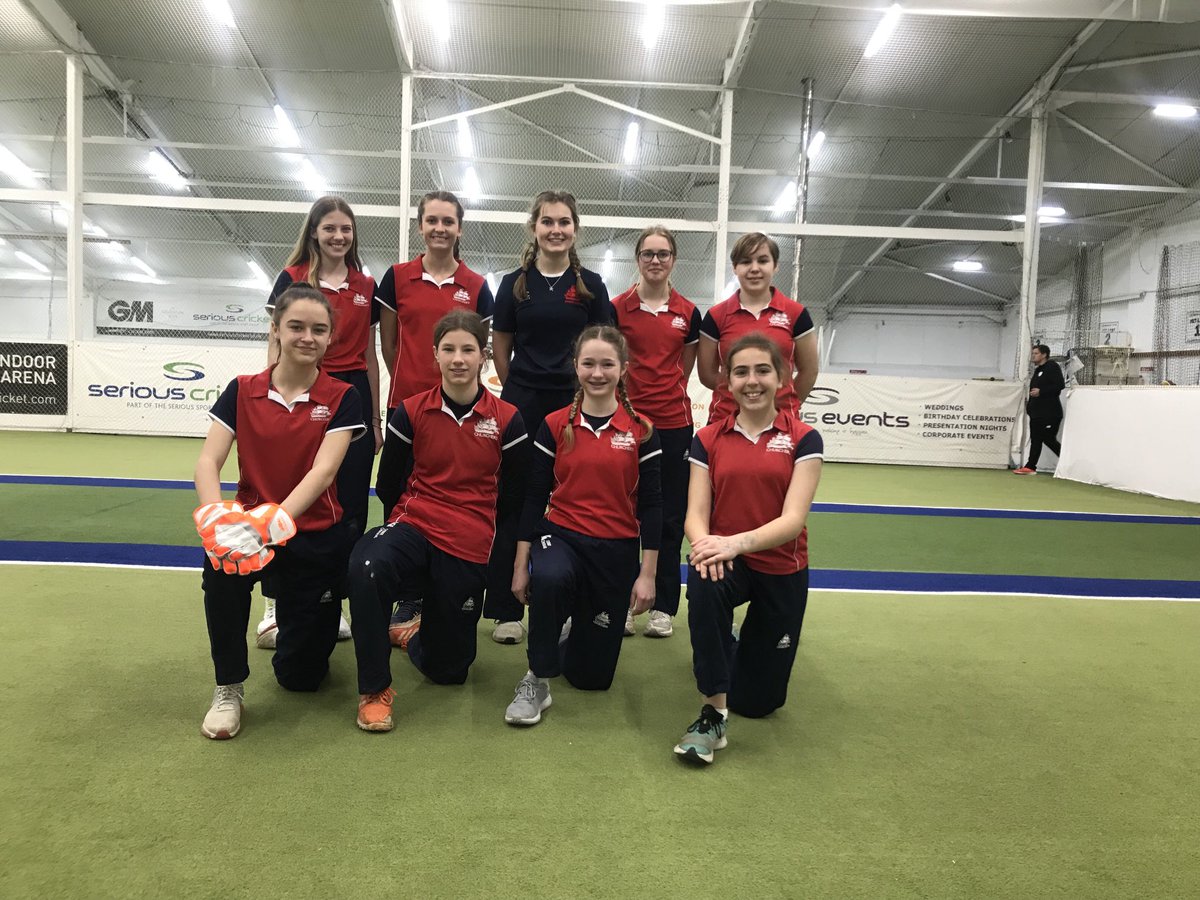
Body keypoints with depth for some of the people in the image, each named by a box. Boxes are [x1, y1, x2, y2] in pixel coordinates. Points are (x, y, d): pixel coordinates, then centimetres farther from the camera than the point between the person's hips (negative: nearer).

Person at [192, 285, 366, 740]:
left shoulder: (341, 398, -7)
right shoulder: (242, 391, -2)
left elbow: (323, 470, -20)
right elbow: (207, 462, -11)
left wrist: (273, 520, -36)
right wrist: (217, 516, -33)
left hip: (316, 537, -1)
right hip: (251, 527, 1)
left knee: (299, 675, 5)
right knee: (222, 562, -36)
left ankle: (307, 617, 42)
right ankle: (229, 689, -12)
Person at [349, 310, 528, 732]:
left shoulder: (506, 420, -4)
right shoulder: (410, 412, -2)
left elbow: (512, 495, 7)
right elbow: (388, 486, 8)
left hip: (470, 546, 1)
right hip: (415, 524, 0)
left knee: (447, 668, 7)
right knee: (366, 568, -37)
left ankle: (415, 631, 44)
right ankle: (374, 690, -17)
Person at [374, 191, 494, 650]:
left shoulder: (476, 286, 6)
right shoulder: (398, 277, 6)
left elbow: (478, 350, 10)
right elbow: (388, 343, 12)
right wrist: (412, 381, 10)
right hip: (406, 403, 0)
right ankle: (407, 603, 14)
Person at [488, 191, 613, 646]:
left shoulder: (590, 285, 4)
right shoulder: (514, 283, 4)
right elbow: (501, 349, 8)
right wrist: (524, 391, 8)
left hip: (575, 404, 0)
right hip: (522, 403, 0)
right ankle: (506, 610, 12)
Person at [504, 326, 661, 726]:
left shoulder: (641, 430, -4)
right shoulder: (554, 426, -3)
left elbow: (650, 504, -2)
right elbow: (535, 497, 0)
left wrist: (647, 573, -5)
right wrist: (521, 564, -3)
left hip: (617, 550, 1)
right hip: (562, 536, 0)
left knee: (592, 675, 7)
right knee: (550, 577, -40)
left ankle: (578, 629, 43)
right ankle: (537, 681, -16)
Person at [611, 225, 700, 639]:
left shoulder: (688, 313, 6)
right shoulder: (617, 308, 1)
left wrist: (666, 392, 9)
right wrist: (633, 392, 2)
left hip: (673, 422, 2)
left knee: (670, 516, 6)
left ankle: (663, 606, 18)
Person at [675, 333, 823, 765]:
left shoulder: (803, 439, -8)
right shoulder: (708, 439, -1)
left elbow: (793, 518, -19)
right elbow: (695, 514, -7)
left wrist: (737, 542, -37)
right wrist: (703, 542, -32)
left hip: (782, 570, 0)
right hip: (726, 562, 0)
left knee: (757, 701, 7)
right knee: (703, 584, -39)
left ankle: (745, 649, 44)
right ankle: (714, 712, -23)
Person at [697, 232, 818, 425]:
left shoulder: (796, 313, 2)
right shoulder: (716, 316, 2)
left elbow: (808, 371, 9)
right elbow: (707, 374, 6)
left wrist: (785, 403, 12)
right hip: (725, 420, 0)